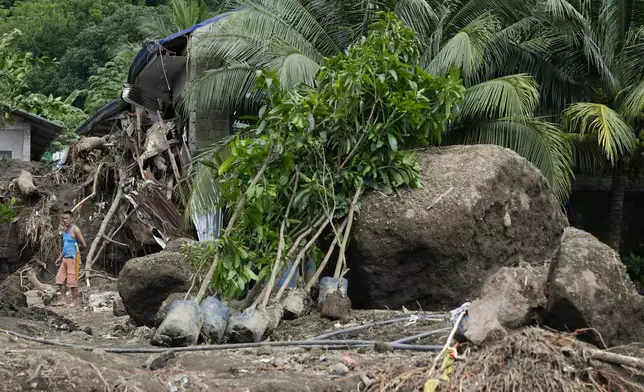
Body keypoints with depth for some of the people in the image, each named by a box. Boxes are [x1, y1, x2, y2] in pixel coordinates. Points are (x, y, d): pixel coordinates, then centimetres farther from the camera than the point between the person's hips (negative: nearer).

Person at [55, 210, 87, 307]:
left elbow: (84, 245, -13)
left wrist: (76, 249, 2)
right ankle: (63, 300, 11)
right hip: (65, 259, 9)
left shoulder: (75, 230, -11)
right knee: (60, 279, 6)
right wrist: (60, 258, 19)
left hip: (73, 258, -9)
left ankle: (74, 302, 1)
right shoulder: (64, 230, 15)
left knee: (72, 281, -5)